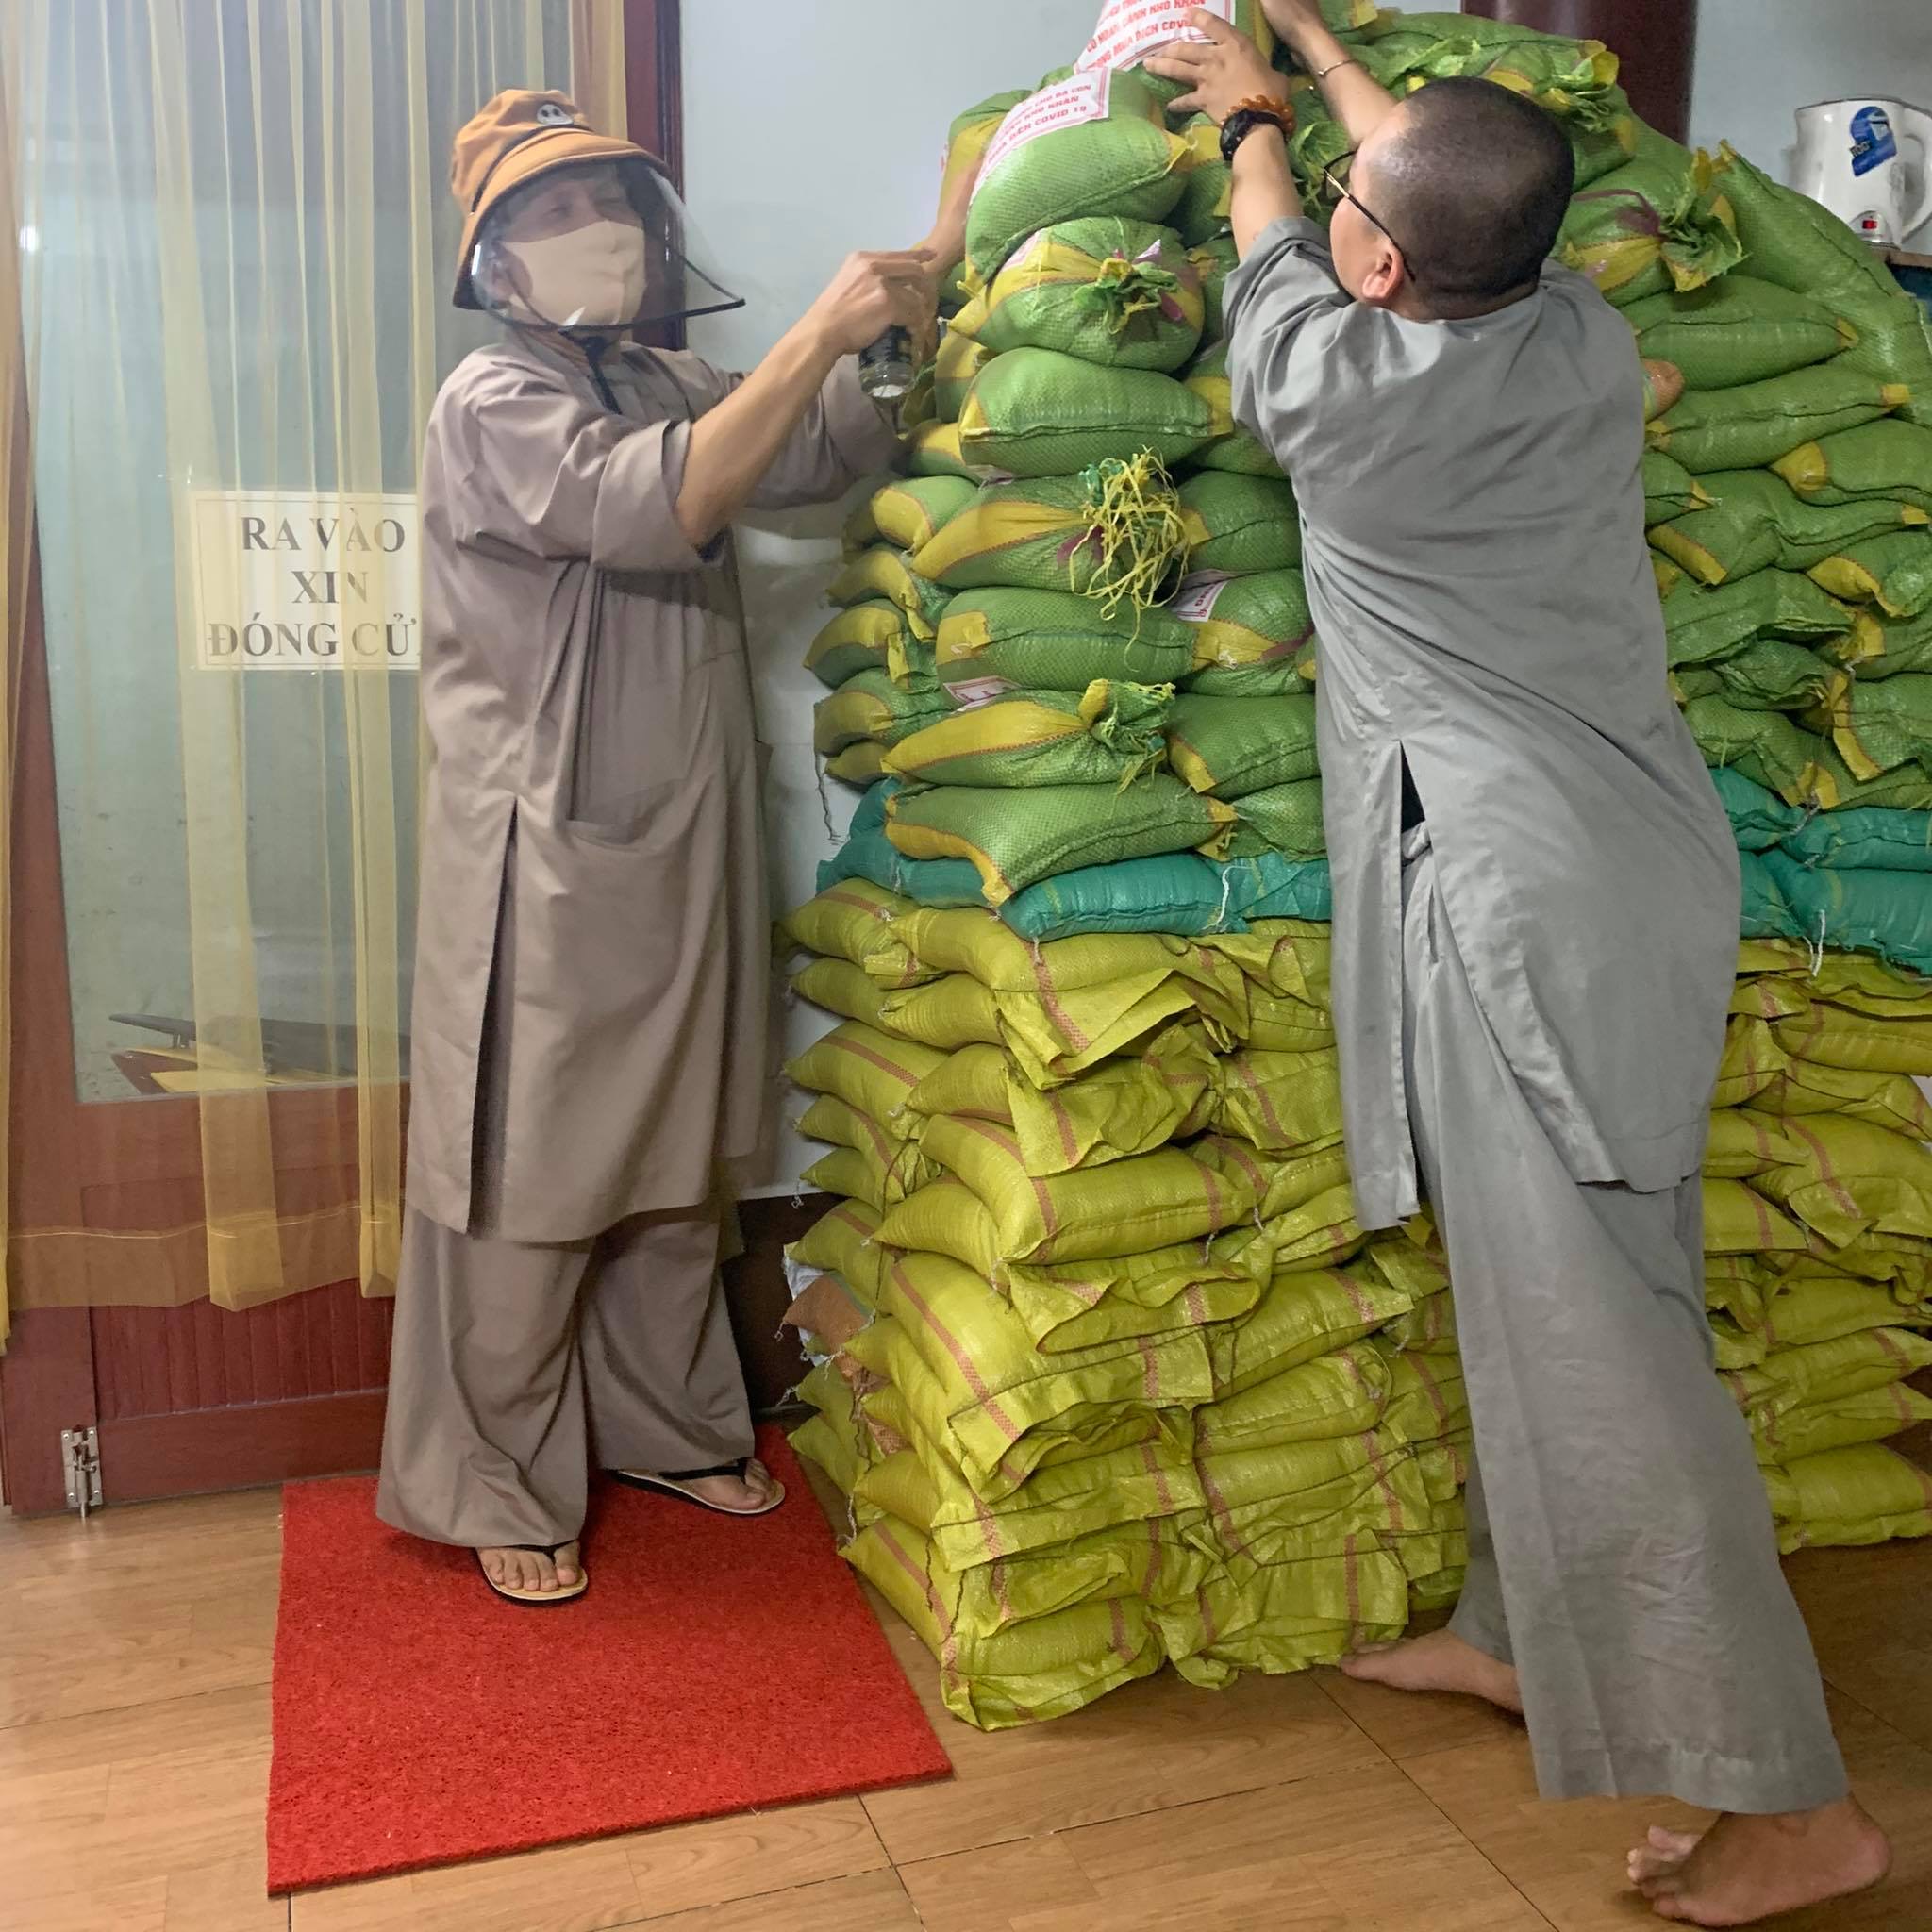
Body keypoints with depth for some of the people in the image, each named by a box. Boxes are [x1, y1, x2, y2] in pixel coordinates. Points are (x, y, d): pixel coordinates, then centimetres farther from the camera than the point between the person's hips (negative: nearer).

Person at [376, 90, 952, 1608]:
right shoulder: (494, 402, -10)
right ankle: (500, 1489, 18)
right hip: (547, 857, -7)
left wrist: (927, 281, -2)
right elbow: (658, 505, -26)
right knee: (531, 1183, 1)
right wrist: (821, 329, -26)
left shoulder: (665, 392, 14)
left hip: (682, 845, 7)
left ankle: (667, 1425, 34)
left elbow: (837, 451, 8)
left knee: (675, 1164, 16)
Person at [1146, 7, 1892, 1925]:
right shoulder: (1585, 338, 5)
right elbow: (1460, 193, 25)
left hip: (1534, 892, -8)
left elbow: (1276, 265, 11)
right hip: (1637, 858, 9)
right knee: (1549, 1288, 17)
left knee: (1585, 1326, -4)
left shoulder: (1341, 387, -12)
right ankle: (1517, 1627, 33)